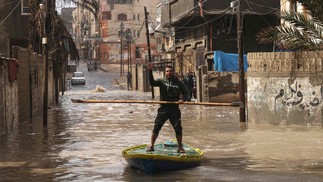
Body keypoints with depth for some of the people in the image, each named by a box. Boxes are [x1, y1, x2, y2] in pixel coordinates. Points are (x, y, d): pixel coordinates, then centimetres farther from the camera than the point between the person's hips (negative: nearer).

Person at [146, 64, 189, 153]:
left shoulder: (179, 83, 5)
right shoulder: (161, 81, 3)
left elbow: (186, 93, 9)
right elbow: (152, 83, -13)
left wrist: (182, 99, -12)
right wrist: (150, 71, -24)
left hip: (174, 109, 0)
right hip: (163, 109, 0)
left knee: (178, 128, 0)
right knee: (156, 127, -1)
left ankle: (180, 147, 15)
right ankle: (151, 146, 8)